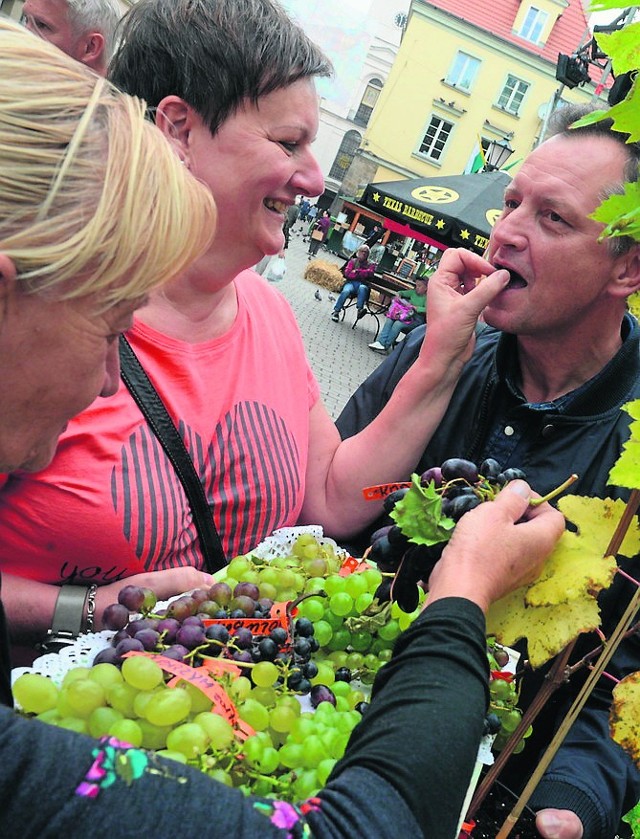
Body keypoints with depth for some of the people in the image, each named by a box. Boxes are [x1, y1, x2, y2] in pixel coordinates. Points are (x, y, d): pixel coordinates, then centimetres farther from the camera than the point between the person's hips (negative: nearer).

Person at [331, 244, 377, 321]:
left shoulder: (371, 264, 20)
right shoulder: (353, 261, 19)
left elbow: (370, 274, -1)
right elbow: (347, 273, 4)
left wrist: (357, 271, -3)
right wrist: (362, 274, -2)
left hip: (362, 284, 0)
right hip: (351, 282, 0)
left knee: (362, 288, -39)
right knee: (346, 291, -35)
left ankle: (360, 310, -53)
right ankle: (336, 311, -32)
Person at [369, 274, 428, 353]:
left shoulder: (427, 298, -8)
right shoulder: (413, 292, 12)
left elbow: (427, 310, -24)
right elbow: (402, 292, 23)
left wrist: (414, 307, -27)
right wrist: (399, 295, 1)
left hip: (416, 319, -7)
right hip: (407, 314, 7)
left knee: (398, 323, -30)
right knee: (389, 319, -17)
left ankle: (386, 346, -22)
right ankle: (380, 341, -24)